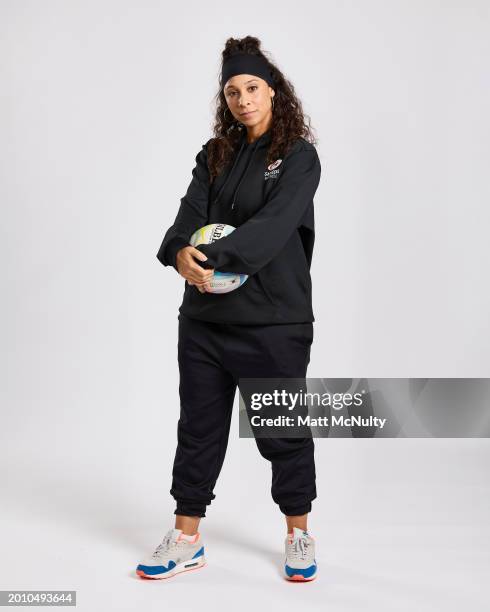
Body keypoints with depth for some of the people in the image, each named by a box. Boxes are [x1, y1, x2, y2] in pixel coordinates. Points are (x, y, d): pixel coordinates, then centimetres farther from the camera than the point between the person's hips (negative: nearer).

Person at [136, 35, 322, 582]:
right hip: (205, 314, 5)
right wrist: (181, 254, -22)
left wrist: (214, 261, -27)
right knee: (199, 427, 11)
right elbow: (191, 211, -1)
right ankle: (186, 540, 24)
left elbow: (273, 224, -17)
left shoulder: (298, 155, -3)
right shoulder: (215, 154, 12)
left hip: (274, 319, -5)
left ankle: (299, 535, 27)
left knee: (282, 429, 7)